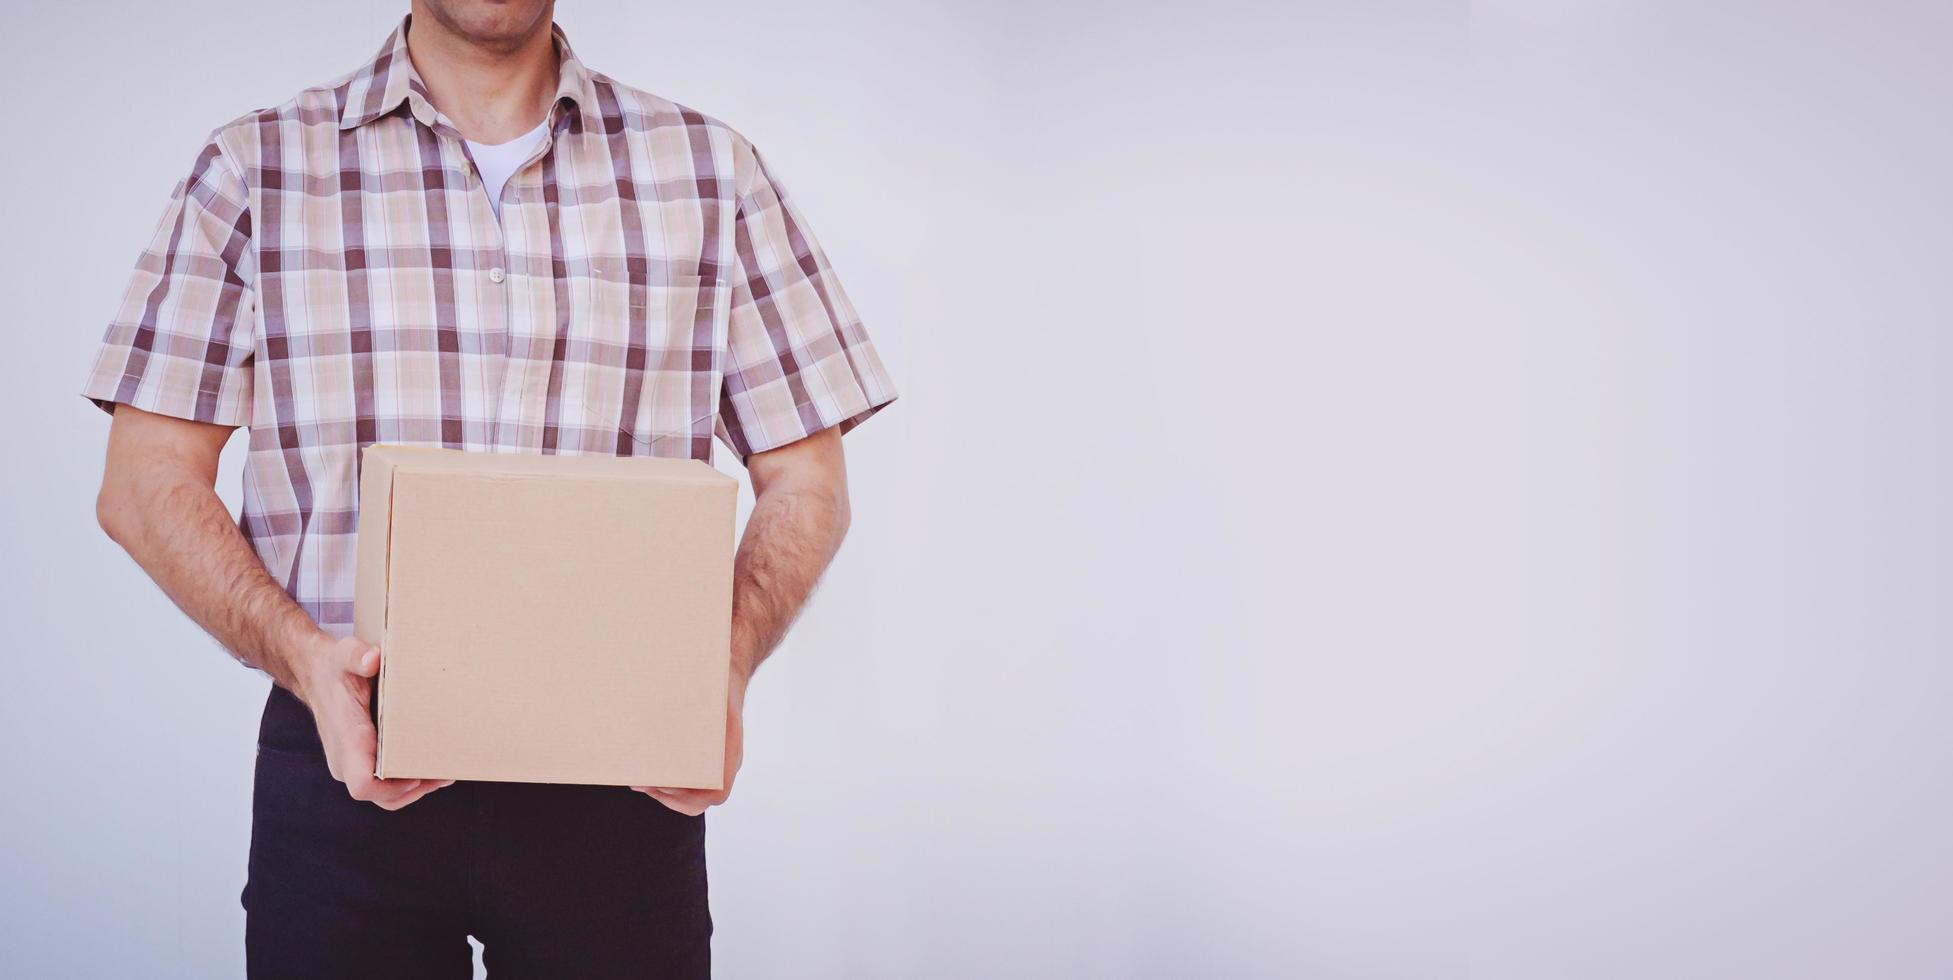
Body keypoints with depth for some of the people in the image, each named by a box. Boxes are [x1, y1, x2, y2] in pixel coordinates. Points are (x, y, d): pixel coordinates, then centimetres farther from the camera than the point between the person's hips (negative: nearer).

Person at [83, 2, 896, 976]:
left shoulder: (710, 169, 7)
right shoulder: (257, 168, 5)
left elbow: (804, 477, 7)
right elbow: (146, 484, 2)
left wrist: (730, 662, -12)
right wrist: (302, 655, -15)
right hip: (347, 756, 0)